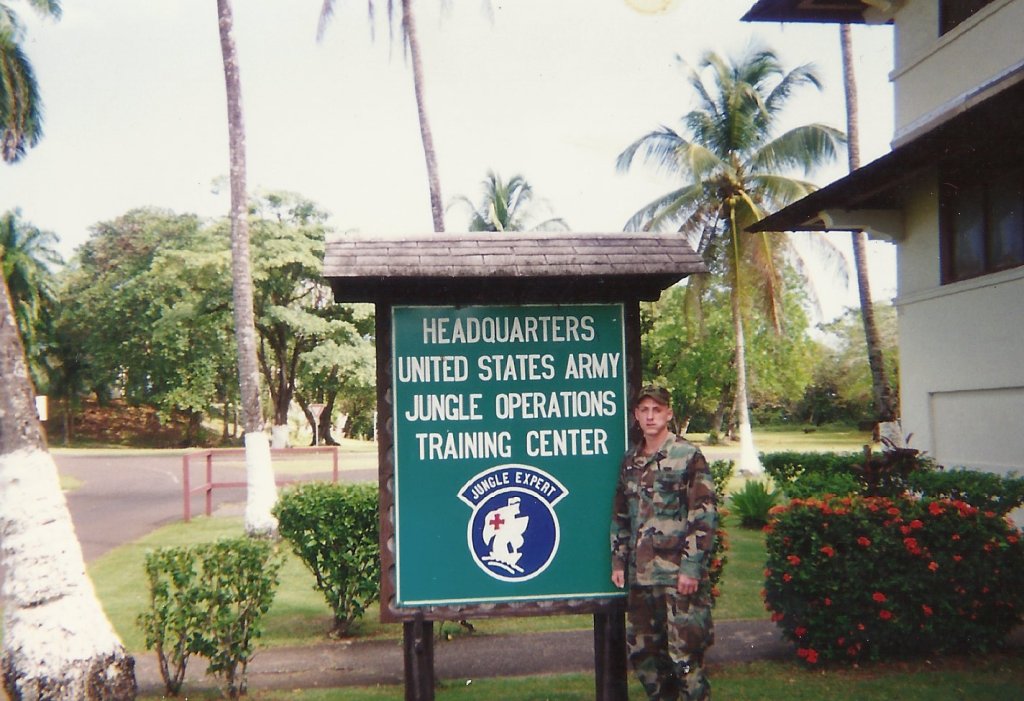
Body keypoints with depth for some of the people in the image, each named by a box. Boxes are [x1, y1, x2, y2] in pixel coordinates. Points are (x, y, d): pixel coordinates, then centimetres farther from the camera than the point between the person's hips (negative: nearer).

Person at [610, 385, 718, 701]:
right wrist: (618, 561, 11)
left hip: (679, 574, -6)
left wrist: (691, 568, -14)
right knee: (642, 652, 13)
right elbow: (620, 517, 18)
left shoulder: (688, 456, -5)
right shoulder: (630, 461, 12)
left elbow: (704, 516, -10)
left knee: (685, 653, -3)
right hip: (640, 575, 6)